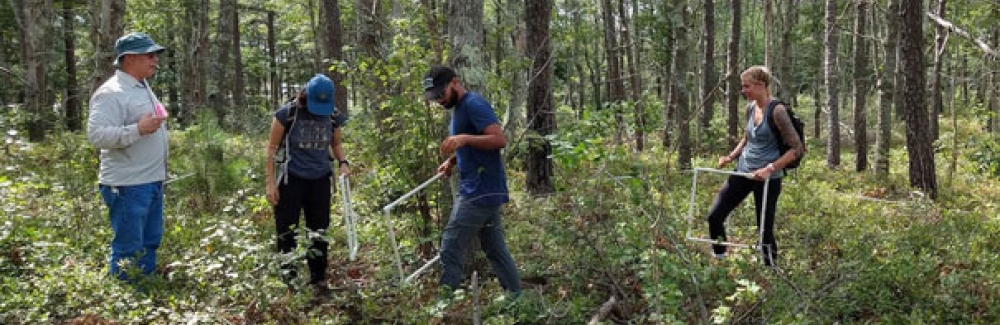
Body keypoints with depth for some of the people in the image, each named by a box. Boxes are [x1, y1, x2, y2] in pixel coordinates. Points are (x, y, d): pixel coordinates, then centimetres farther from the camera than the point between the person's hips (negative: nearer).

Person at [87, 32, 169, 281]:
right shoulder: (112, 93, -15)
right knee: (128, 250, -3)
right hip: (128, 186, -10)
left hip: (153, 182, 10)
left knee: (150, 243, 17)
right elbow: (96, 134, -24)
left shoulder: (143, 88, 15)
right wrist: (138, 129, -28)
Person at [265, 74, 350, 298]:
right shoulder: (287, 113, -12)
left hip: (319, 180, 3)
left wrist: (343, 162, -5)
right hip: (291, 180, -3)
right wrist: (271, 183, -8)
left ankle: (319, 282, 20)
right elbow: (272, 148, -5)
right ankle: (288, 283, 15)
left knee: (319, 233, 9)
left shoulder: (333, 116, -2)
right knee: (287, 233, 3)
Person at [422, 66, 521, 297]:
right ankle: (517, 299, 19)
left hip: (480, 192, -10)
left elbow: (500, 139, -22)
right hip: (484, 191, 10)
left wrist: (464, 138, -33)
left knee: (450, 250, -7)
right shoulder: (459, 108, 17)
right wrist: (452, 160, 12)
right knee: (496, 250, 13)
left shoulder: (473, 104, -13)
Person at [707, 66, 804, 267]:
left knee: (765, 228, 2)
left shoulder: (776, 111, -15)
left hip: (767, 178, -7)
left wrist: (770, 169, -23)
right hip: (743, 171, 7)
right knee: (714, 216, 3)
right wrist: (731, 157, 6)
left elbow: (797, 149, -15)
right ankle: (719, 263, 18)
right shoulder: (751, 108, 6)